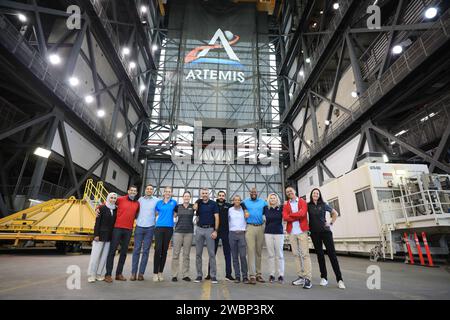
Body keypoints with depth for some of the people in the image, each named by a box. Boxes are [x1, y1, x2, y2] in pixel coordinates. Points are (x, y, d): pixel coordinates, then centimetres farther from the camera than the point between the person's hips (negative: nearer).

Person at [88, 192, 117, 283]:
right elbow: (97, 222, -7)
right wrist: (96, 234, -12)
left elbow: (115, 222, 8)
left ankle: (99, 274, 19)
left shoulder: (116, 210, 6)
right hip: (101, 234, -4)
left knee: (104, 256, 8)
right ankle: (92, 275, 14)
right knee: (95, 255, 3)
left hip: (109, 236, 4)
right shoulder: (102, 208, -5)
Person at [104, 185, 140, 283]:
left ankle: (119, 274, 21)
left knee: (124, 252, 9)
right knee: (112, 250, 0)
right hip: (117, 228, -3)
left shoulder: (137, 203, 9)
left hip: (129, 230, 4)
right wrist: (98, 208, -5)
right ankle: (108, 274, 9)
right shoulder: (120, 199, 0)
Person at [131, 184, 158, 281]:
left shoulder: (156, 200, 4)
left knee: (146, 251, 3)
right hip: (139, 227, 1)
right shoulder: (140, 199, 9)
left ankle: (141, 273, 11)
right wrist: (136, 219, 2)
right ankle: (133, 273, 8)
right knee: (136, 250, 1)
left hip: (150, 228, -1)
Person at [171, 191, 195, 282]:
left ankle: (185, 275, 15)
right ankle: (174, 275, 9)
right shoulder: (178, 207, 6)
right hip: (178, 231, 0)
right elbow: (173, 215, 16)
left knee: (186, 254, 6)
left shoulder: (193, 207, 4)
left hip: (189, 232, 0)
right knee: (176, 254, 0)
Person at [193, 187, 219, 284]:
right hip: (199, 229, 3)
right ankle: (199, 275, 19)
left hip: (210, 229, -3)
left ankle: (213, 275, 8)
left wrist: (215, 231, -11)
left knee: (211, 253, -1)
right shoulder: (198, 204, 9)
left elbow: (216, 218, -5)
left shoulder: (213, 204, 0)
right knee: (198, 253, 8)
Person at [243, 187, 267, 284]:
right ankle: (252, 275, -2)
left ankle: (259, 274, 18)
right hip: (250, 227, -2)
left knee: (259, 251, 8)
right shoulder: (245, 202, 9)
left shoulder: (263, 202, 11)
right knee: (251, 251, -6)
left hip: (261, 227, 2)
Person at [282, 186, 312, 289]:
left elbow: (302, 213, -14)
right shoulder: (286, 205, 11)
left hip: (302, 231, -3)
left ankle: (308, 278, -3)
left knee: (305, 254, -5)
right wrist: (298, 216, -11)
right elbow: (285, 217, -5)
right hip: (291, 232, 3)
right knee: (296, 254, 7)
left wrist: (290, 214, -4)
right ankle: (301, 277, 14)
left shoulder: (302, 202, 4)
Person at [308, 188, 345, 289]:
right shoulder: (308, 205, 0)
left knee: (332, 253, -5)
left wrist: (331, 224, 5)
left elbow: (335, 213, 12)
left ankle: (339, 279, -1)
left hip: (325, 231, -1)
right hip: (314, 233, 1)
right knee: (320, 254, 6)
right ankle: (323, 278, 17)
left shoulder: (323, 204, 1)